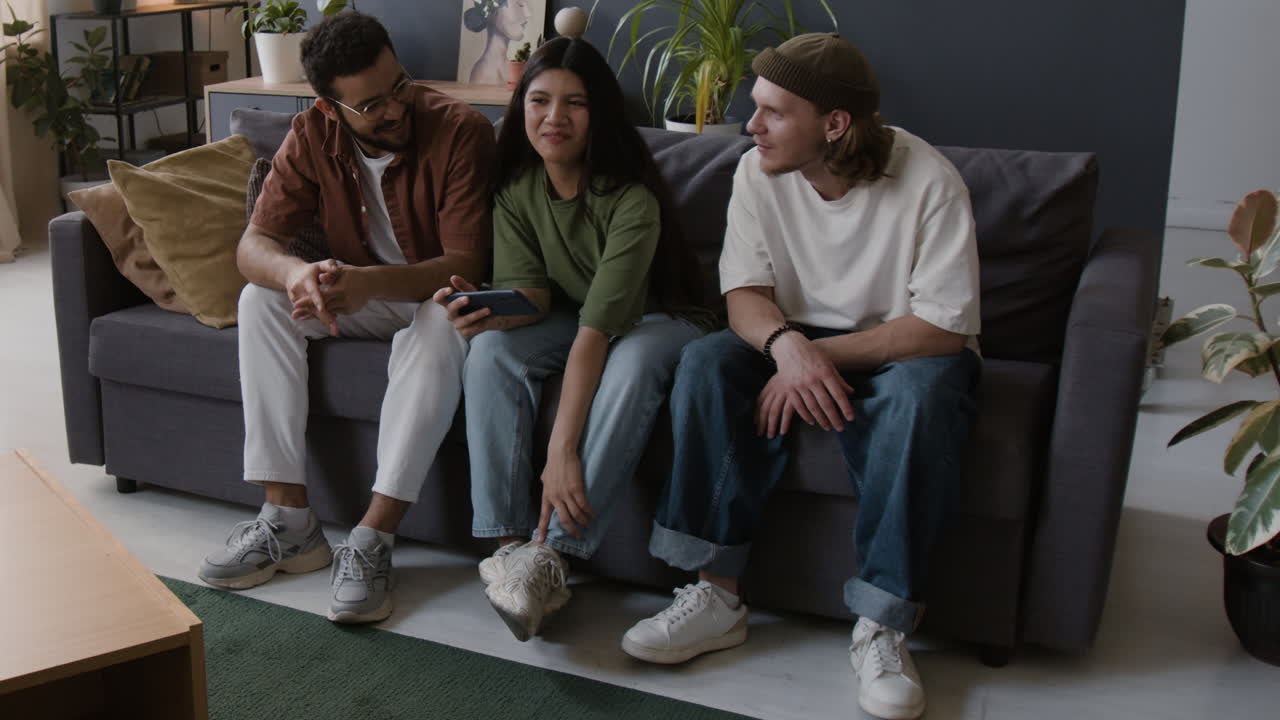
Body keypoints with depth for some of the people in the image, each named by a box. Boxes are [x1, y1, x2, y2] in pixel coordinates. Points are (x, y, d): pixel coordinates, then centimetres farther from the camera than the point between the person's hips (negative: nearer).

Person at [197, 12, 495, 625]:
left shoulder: (461, 131, -23)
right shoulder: (314, 135, -10)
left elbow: (466, 265, -27)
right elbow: (253, 245, -14)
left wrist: (367, 282, -44)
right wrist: (298, 274, -40)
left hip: (437, 295, -4)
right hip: (360, 295, 4)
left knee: (443, 324, -37)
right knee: (260, 301, -19)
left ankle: (373, 540, -34)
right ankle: (288, 519, -20)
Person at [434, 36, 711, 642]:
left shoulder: (632, 198, -28)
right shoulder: (515, 190, -10)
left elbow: (601, 326, -35)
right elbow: (530, 290, -13)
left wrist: (563, 449, -40)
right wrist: (494, 311, -39)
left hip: (657, 320, -4)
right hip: (572, 316, 5)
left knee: (634, 361, -38)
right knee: (492, 348, -26)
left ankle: (552, 552, -35)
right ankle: (509, 543, -28)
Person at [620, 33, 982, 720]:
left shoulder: (928, 181, -20)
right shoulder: (758, 172, -8)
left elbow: (945, 326, -22)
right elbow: (745, 294, -9)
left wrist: (824, 355, -28)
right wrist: (788, 344, -32)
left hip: (901, 350, -3)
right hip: (798, 340, 4)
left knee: (921, 395, -37)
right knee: (706, 362, -24)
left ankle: (881, 626, -27)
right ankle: (715, 594, -21)